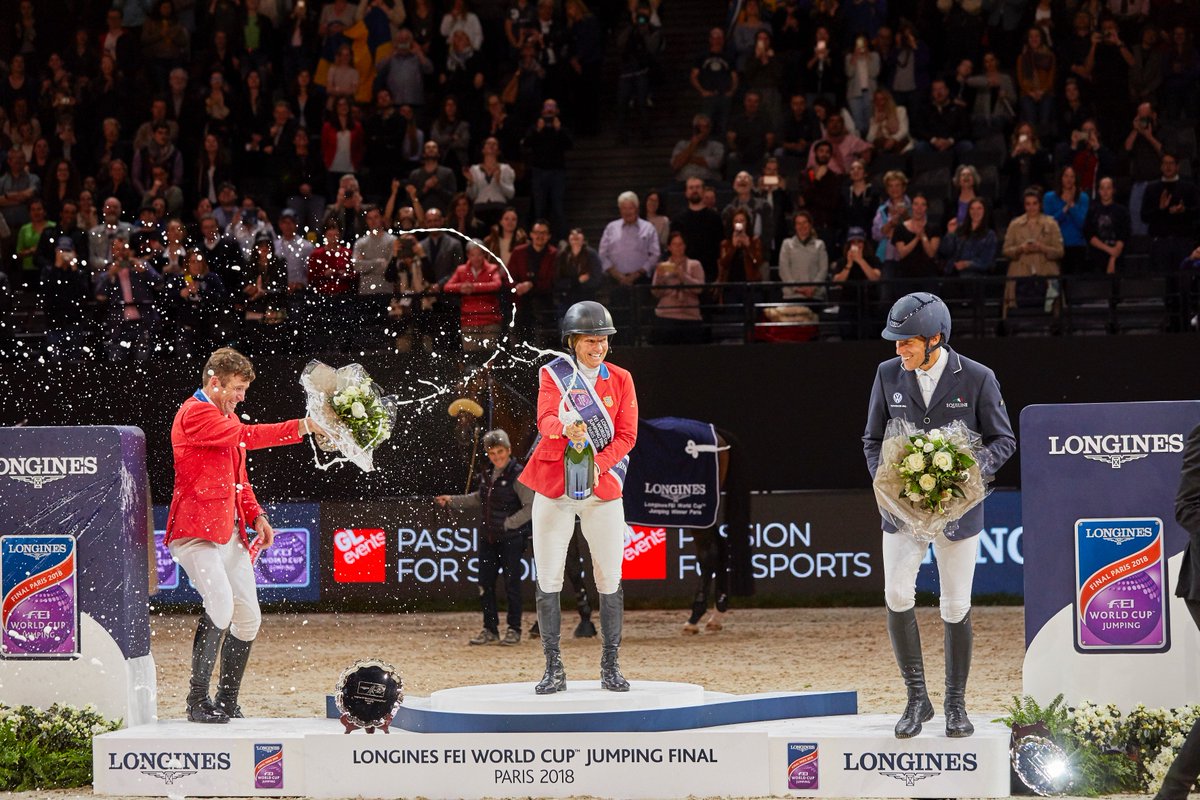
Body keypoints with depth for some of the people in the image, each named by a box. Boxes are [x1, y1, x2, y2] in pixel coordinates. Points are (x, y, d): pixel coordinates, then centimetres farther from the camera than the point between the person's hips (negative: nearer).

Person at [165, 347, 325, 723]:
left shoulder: (228, 416, 21)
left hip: (230, 533, 10)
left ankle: (227, 704, 20)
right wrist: (302, 427, -28)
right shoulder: (194, 414, -12)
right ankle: (198, 702, -19)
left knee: (247, 618, 9)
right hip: (197, 530, -10)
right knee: (220, 607, -25)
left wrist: (256, 516, 13)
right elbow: (246, 436, -25)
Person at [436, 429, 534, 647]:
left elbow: (530, 508, -15)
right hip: (488, 537, 7)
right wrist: (452, 501, 21)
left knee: (511, 584, -1)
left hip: (511, 538, -7)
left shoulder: (518, 475, -13)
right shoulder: (488, 475, 9)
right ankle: (490, 630, 17)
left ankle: (514, 629, 10)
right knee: (485, 583, 7)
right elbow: (479, 499, 26)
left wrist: (507, 524, -18)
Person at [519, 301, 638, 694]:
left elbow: (626, 436, -2)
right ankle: (554, 670, 4)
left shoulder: (620, 380, 5)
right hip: (554, 488, -1)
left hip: (604, 489, 1)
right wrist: (565, 429, -42)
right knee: (548, 580, -3)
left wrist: (596, 464, -19)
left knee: (609, 580, 1)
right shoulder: (553, 375, -1)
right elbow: (545, 419, -18)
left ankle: (610, 666, 12)